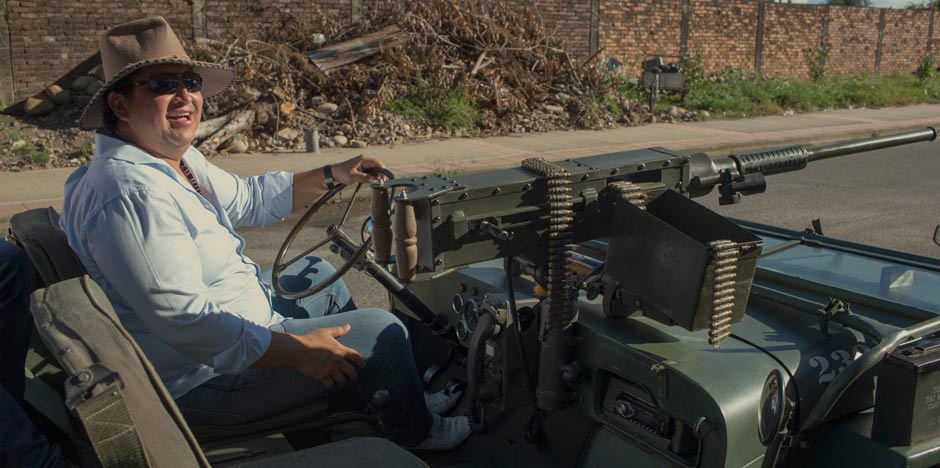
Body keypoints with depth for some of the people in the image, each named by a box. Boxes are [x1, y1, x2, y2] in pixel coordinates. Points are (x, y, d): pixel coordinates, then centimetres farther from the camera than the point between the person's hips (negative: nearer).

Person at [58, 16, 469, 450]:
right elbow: (185, 322, -32)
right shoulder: (131, 194, -30)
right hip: (207, 378, -11)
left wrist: (331, 176, 9)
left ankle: (403, 398, 32)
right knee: (384, 331, -6)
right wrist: (299, 351, -27)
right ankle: (416, 433, 24)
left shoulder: (176, 158, 3)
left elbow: (246, 198, 18)